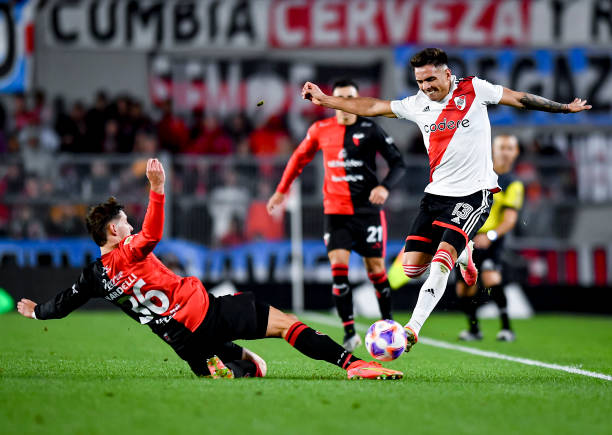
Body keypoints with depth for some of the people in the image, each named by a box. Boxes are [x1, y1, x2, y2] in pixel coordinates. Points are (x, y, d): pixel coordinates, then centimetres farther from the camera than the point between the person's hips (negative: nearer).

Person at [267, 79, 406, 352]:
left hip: (368, 209, -1)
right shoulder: (321, 130, 4)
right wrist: (282, 190, 22)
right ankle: (350, 333, -11)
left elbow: (398, 163, -3)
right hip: (336, 211, 1)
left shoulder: (369, 130, -3)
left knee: (376, 268, 2)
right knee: (338, 266, -13)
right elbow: (300, 157, 21)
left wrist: (385, 187, -21)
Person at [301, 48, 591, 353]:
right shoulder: (417, 104, 6)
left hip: (474, 193, -5)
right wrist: (324, 99, 7)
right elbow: (371, 107, 12)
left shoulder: (474, 90, -4)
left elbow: (520, 99, 6)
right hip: (437, 192, 5)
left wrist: (563, 108, 13)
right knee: (412, 267, 1)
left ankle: (413, 327, -22)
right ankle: (462, 254, 29)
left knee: (440, 263, -21)